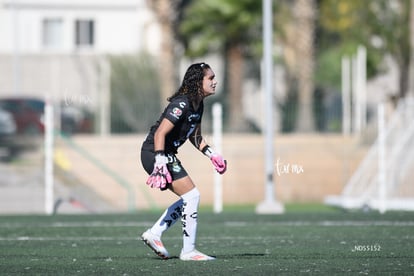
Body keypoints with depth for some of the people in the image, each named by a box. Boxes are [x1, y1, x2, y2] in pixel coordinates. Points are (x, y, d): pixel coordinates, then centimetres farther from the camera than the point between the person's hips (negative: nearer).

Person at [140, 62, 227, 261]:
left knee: (189, 199, 11)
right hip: (155, 153, -10)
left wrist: (212, 154, 13)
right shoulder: (182, 104, -21)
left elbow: (195, 136, 24)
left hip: (166, 154, 10)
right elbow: (160, 133, -26)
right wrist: (160, 163, -33)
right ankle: (188, 251, -7)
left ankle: (154, 234, 15)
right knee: (192, 196, -12)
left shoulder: (198, 105, 9)